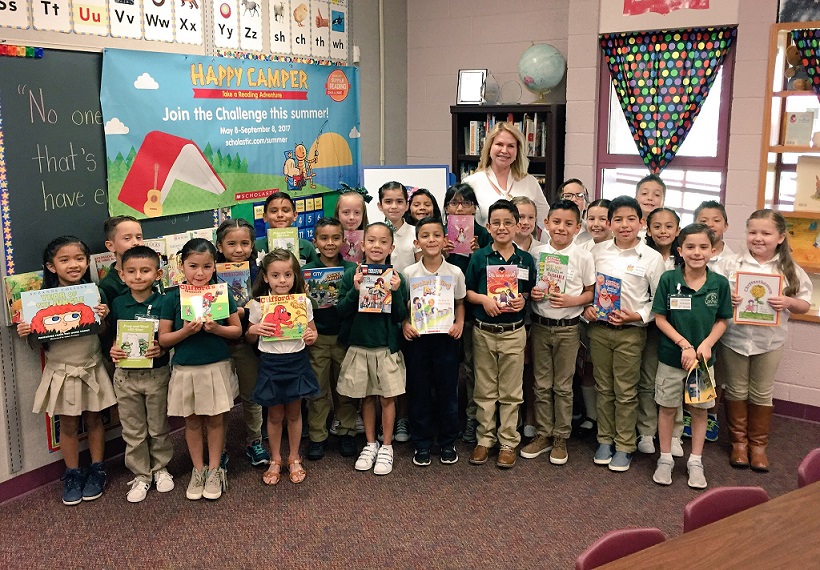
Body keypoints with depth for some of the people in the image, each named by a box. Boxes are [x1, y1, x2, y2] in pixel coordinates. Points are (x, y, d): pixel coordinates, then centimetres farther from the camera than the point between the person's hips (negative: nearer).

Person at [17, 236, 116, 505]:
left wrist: (105, 317, -20)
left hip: (91, 369, 0)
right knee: (68, 424, 11)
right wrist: (25, 333, -19)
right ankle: (73, 475, 28)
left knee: (94, 420, 13)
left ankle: (97, 471, 29)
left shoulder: (96, 293, -6)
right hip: (61, 371, 0)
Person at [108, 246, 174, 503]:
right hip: (126, 375, 2)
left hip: (157, 373, -2)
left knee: (159, 427, 14)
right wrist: (113, 351, -14)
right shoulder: (117, 304, -2)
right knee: (133, 431, 12)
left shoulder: (164, 303, -9)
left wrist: (162, 349, -22)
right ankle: (140, 475, 26)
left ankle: (160, 468, 33)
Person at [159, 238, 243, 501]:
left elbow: (237, 330, 0)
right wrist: (185, 331, -21)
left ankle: (214, 470, 23)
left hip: (217, 368, 0)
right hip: (185, 369, 0)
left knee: (215, 420, 9)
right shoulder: (173, 298, -6)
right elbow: (163, 339, -3)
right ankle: (198, 470, 27)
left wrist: (216, 328, -19)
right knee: (192, 421, 12)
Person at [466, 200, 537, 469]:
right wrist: (483, 299, -17)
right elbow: (467, 292, 1)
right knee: (485, 390, 10)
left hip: (514, 333, 0)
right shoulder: (479, 257, -2)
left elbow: (532, 293, 9)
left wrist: (523, 300, -12)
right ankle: (485, 438, 23)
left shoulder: (526, 260, 1)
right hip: (483, 332, 0)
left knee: (511, 392, 8)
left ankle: (508, 442, 19)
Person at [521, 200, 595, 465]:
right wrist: (531, 293, -12)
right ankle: (543, 435, 23)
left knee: (563, 386, 8)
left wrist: (573, 300, -18)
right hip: (540, 325, 2)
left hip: (568, 327, -2)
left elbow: (591, 292, 0)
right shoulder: (537, 253, 0)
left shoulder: (583, 257, -5)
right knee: (541, 384, 11)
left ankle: (561, 438, 21)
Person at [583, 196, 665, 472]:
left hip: (630, 332, -3)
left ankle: (624, 446, 17)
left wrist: (636, 316, -15)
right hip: (599, 328, 3)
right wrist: (586, 307, -4)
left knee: (626, 392, 5)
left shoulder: (651, 258, -5)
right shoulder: (597, 251, 3)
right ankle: (605, 439, 26)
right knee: (603, 388, 13)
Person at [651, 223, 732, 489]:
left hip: (704, 356, 1)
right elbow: (660, 318, -8)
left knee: (700, 409, 12)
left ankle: (695, 462, 27)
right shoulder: (668, 279, -11)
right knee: (667, 407, 10)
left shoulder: (720, 283, -7)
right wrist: (684, 345, -17)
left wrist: (706, 344, -15)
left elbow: (722, 320, 1)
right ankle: (665, 459, 25)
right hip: (671, 356, -1)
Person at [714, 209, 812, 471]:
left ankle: (758, 444, 29)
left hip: (769, 341, 1)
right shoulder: (730, 264, -6)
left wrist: (789, 302, -19)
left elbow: (804, 304, 2)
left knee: (762, 394, 13)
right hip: (734, 338, -1)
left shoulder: (790, 270, -2)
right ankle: (739, 441, 29)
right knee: (736, 391, 12)